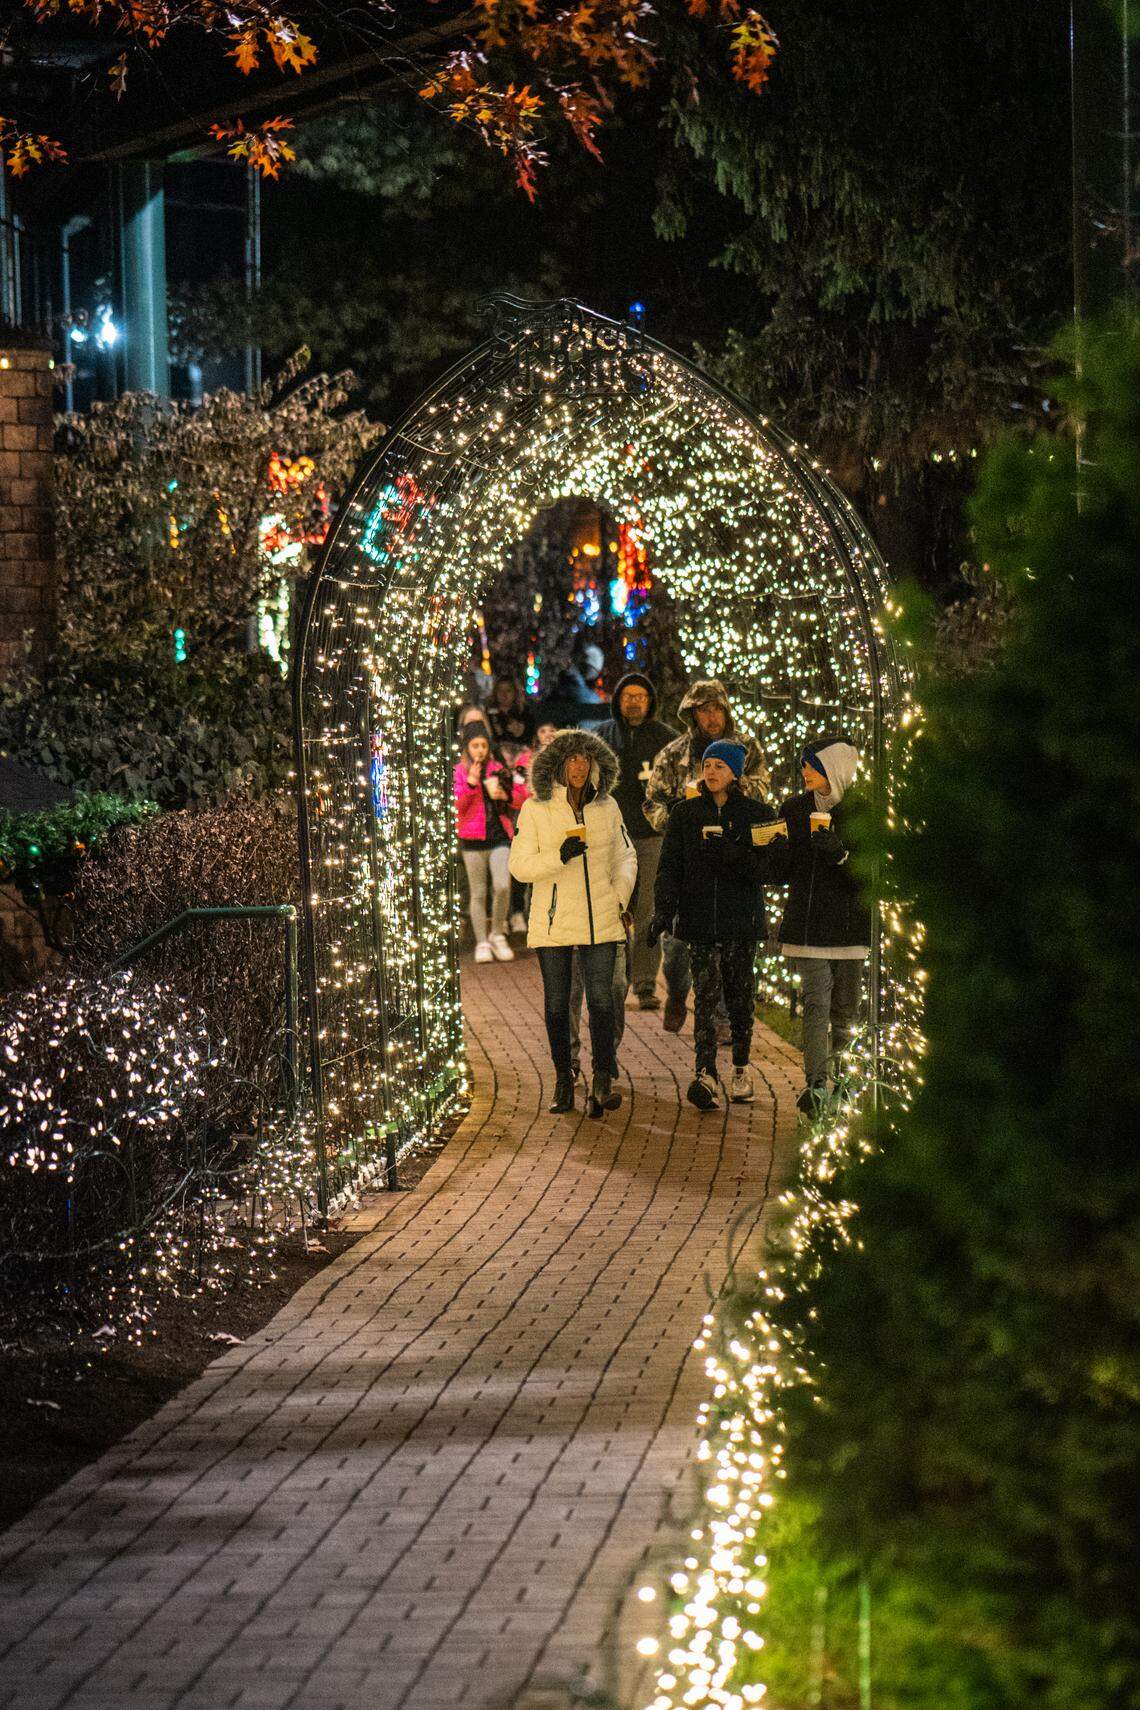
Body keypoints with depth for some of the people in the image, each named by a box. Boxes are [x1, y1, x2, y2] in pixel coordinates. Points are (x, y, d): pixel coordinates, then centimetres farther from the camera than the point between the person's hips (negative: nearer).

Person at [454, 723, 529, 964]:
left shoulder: (498, 769, 10)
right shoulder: (458, 772, 3)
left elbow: (523, 795, 14)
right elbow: (455, 805, -7)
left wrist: (506, 796, -5)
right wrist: (470, 783, -18)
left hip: (499, 835, 1)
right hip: (472, 838, -1)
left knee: (502, 886, -13)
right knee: (478, 893, 3)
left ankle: (497, 935, 6)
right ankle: (481, 942, 11)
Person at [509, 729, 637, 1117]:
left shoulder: (607, 807, 7)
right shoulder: (535, 809, -2)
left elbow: (625, 857, 18)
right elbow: (519, 865, -5)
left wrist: (621, 896, 4)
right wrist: (559, 856, -20)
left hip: (600, 920, 1)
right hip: (553, 922, -1)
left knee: (601, 1000, -8)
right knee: (557, 1004, 5)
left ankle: (602, 1082, -8)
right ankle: (563, 1081, 16)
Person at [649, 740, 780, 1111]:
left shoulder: (757, 814, 3)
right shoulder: (685, 813, 7)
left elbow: (767, 869, -4)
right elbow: (669, 867, 3)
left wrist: (730, 853, -20)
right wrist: (663, 909, -11)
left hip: (741, 919, 0)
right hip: (699, 919, 0)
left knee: (740, 996, 6)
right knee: (705, 996, -11)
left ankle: (741, 1069, 23)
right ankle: (706, 1076, -21)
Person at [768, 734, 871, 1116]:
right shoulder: (793, 809, 9)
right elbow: (781, 873, 10)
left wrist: (840, 853, -24)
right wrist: (781, 849, -11)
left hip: (849, 922, -1)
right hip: (807, 922, 1)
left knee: (845, 1008, 5)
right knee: (816, 1002, -9)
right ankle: (815, 1084, -13)